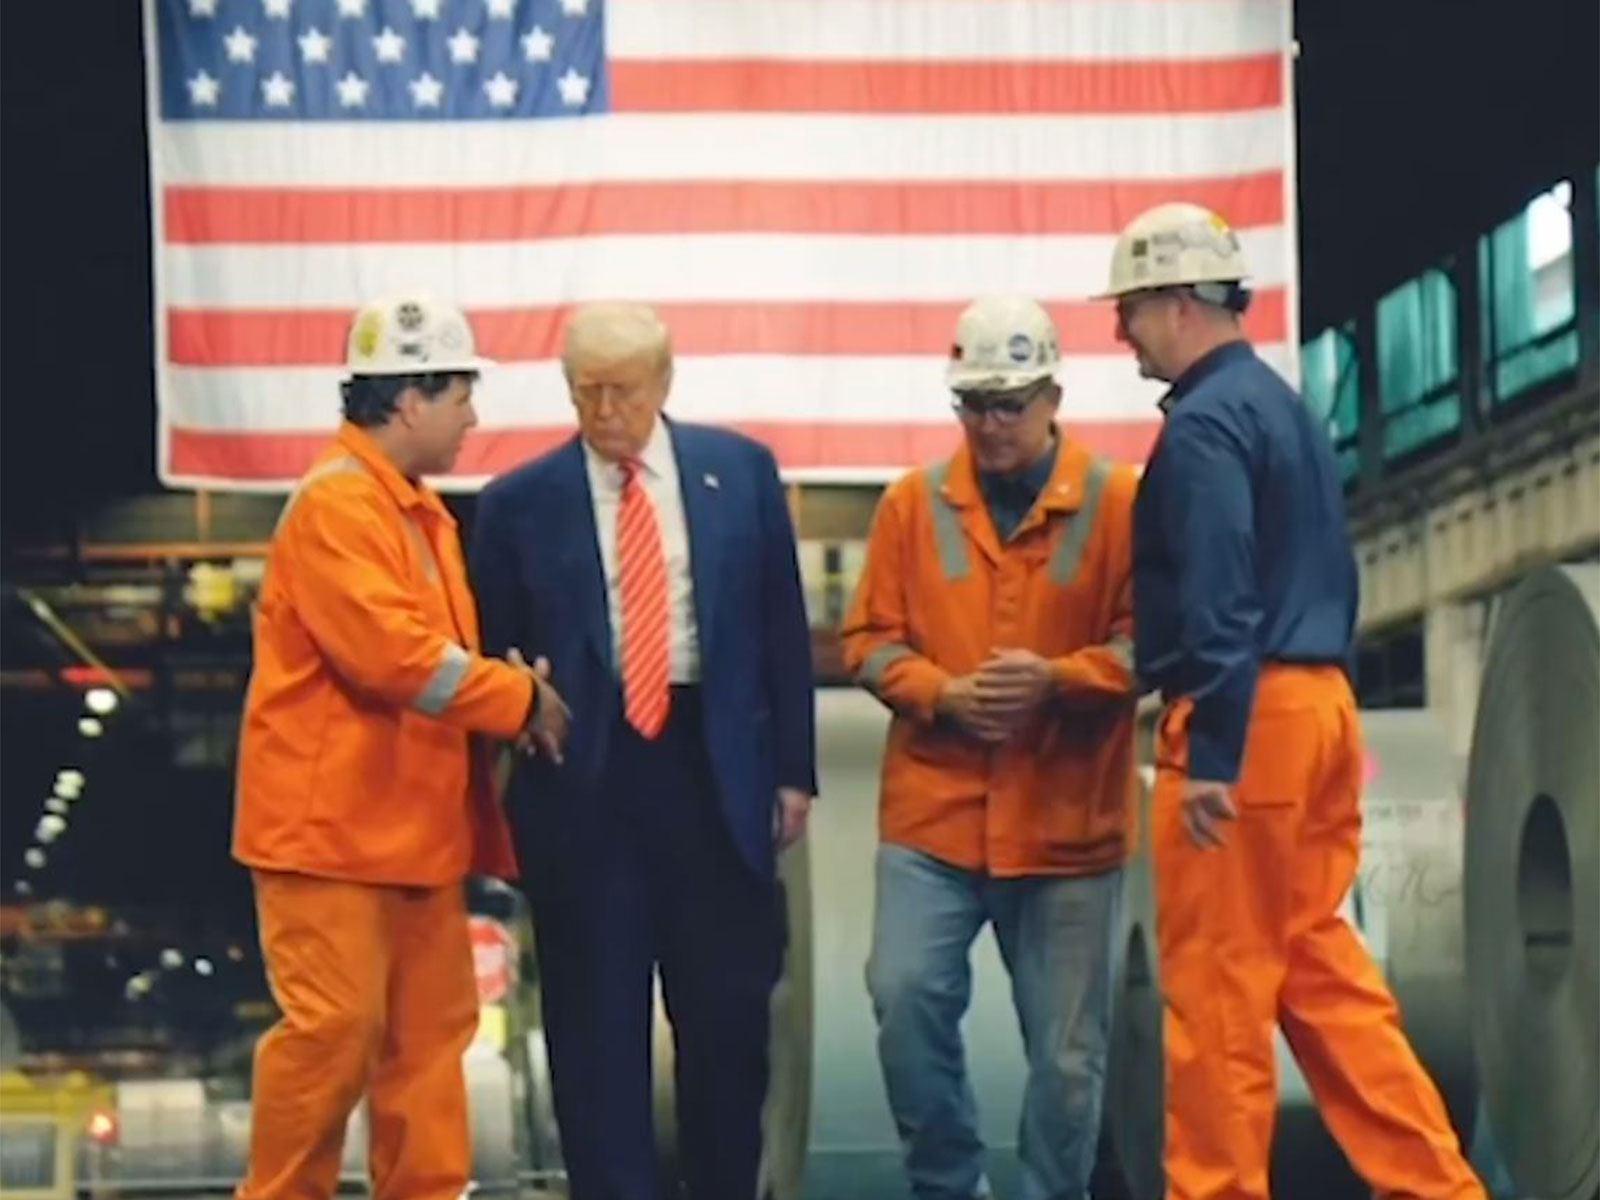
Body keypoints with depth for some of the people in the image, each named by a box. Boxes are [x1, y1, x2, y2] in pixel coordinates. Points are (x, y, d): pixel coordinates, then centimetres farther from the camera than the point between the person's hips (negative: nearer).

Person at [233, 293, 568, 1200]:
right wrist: (523, 698, -15)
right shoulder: (336, 502, -16)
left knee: (432, 1031, 9)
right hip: (334, 821, -10)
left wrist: (511, 695, 1)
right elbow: (392, 651, -25)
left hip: (418, 822, 10)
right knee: (336, 1028, -8)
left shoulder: (421, 511, 15)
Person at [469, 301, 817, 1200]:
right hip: (582, 781, -1)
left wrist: (793, 771, 3)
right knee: (597, 1024, 2)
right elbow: (495, 657, 6)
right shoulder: (519, 504, 1)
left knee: (730, 1010, 7)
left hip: (715, 768, 1)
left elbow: (784, 628, 7)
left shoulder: (741, 471, 5)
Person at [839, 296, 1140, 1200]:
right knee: (907, 996, -11)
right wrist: (942, 693, -11)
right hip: (933, 816, 1)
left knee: (1068, 1047, 4)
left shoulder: (1118, 501, 1)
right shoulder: (914, 502, 6)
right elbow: (870, 639, 8)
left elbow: (1149, 641, -1)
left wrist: (1057, 677, -18)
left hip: (1068, 820, -1)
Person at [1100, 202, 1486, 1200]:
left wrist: (1210, 754, -21)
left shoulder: (1204, 422, -12)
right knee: (1316, 965, 12)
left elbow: (1218, 603, -20)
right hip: (1319, 704, 9)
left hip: (1249, 717, -9)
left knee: (1217, 986, -1)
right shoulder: (1286, 406, 18)